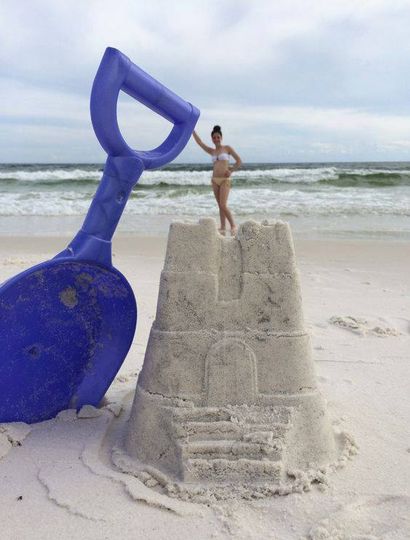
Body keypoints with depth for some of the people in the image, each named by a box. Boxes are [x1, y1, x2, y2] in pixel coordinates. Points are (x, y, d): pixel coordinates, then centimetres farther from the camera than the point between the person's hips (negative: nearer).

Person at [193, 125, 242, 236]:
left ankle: (233, 225, -3)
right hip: (215, 180, 5)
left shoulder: (227, 148, 2)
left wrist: (231, 170, -1)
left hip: (225, 180, -5)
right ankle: (223, 228, 9)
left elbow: (239, 161, 3)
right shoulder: (212, 151, 12)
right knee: (220, 206, 6)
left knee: (223, 205, -15)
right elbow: (199, 142, 10)